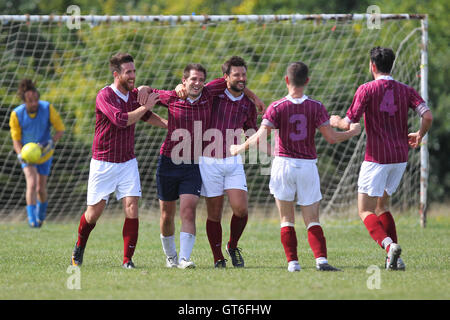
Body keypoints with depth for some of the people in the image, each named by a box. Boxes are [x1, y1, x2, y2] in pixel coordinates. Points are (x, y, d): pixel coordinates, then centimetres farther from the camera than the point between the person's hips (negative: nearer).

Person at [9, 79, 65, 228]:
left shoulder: (47, 108, -20)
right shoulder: (16, 114, -19)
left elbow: (61, 130, -11)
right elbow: (16, 140, -12)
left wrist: (50, 143, -28)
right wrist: (21, 155, -30)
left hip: (44, 154, 1)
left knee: (41, 189, 7)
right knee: (32, 183, -22)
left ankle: (41, 214, 38)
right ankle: (32, 219, -21)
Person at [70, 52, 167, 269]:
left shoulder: (134, 95, 4)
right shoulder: (104, 96, -16)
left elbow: (146, 116, 24)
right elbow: (121, 120, -29)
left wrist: (168, 125, 13)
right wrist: (145, 106, -21)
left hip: (127, 162, 4)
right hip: (103, 163, -4)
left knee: (132, 209, -11)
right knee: (94, 213, 3)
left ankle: (127, 260, -6)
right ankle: (80, 247, 32)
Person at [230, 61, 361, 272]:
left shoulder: (276, 108, -6)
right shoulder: (316, 107, -3)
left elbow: (260, 137, -12)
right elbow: (331, 137, -5)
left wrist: (240, 148, 6)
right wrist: (352, 132, 13)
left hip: (283, 164, -1)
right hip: (308, 165, 1)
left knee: (287, 220, 9)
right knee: (312, 220, 3)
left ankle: (293, 262, 1)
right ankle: (321, 259, -16)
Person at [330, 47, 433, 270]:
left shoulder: (366, 90, -7)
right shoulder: (405, 90, 6)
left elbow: (349, 124, -9)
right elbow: (427, 116, -5)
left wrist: (336, 121, 14)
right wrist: (419, 135, 15)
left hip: (376, 158, -6)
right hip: (400, 157, 6)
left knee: (365, 211, 0)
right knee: (381, 205, 20)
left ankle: (388, 244, -27)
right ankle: (394, 259, 7)